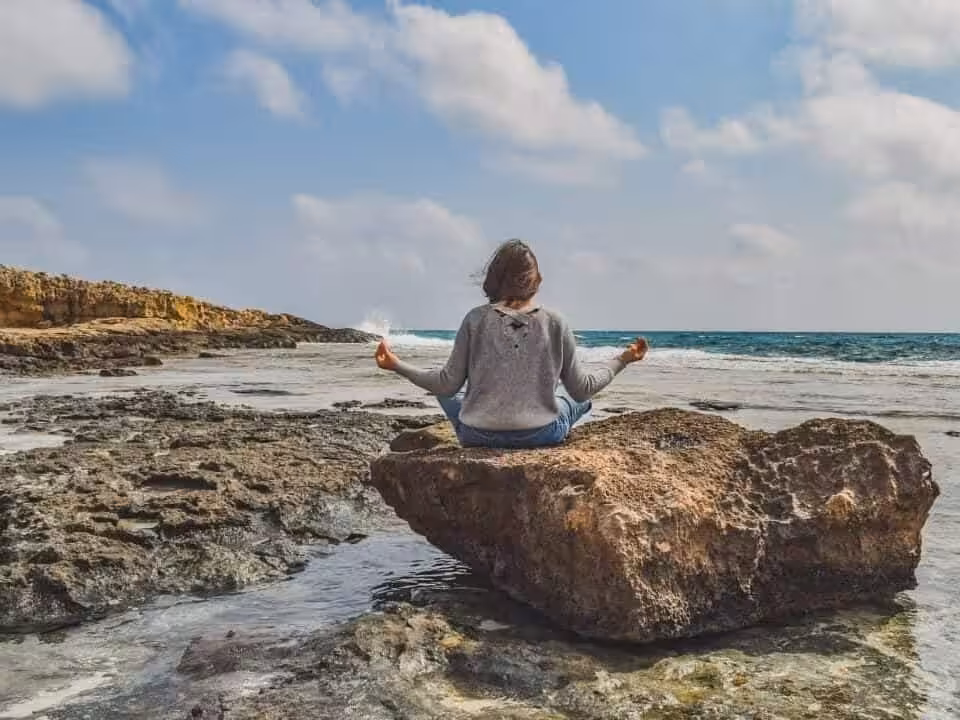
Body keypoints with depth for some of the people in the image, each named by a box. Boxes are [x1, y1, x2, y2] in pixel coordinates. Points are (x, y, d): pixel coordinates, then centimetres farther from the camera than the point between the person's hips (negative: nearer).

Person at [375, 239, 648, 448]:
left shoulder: (476, 320, -5)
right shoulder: (556, 324, -4)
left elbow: (447, 385, -5)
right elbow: (582, 389, 1)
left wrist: (396, 365, 7)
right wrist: (622, 360, 16)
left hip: (478, 436, -2)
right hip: (540, 436, 2)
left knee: (447, 394, 32)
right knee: (580, 400, 32)